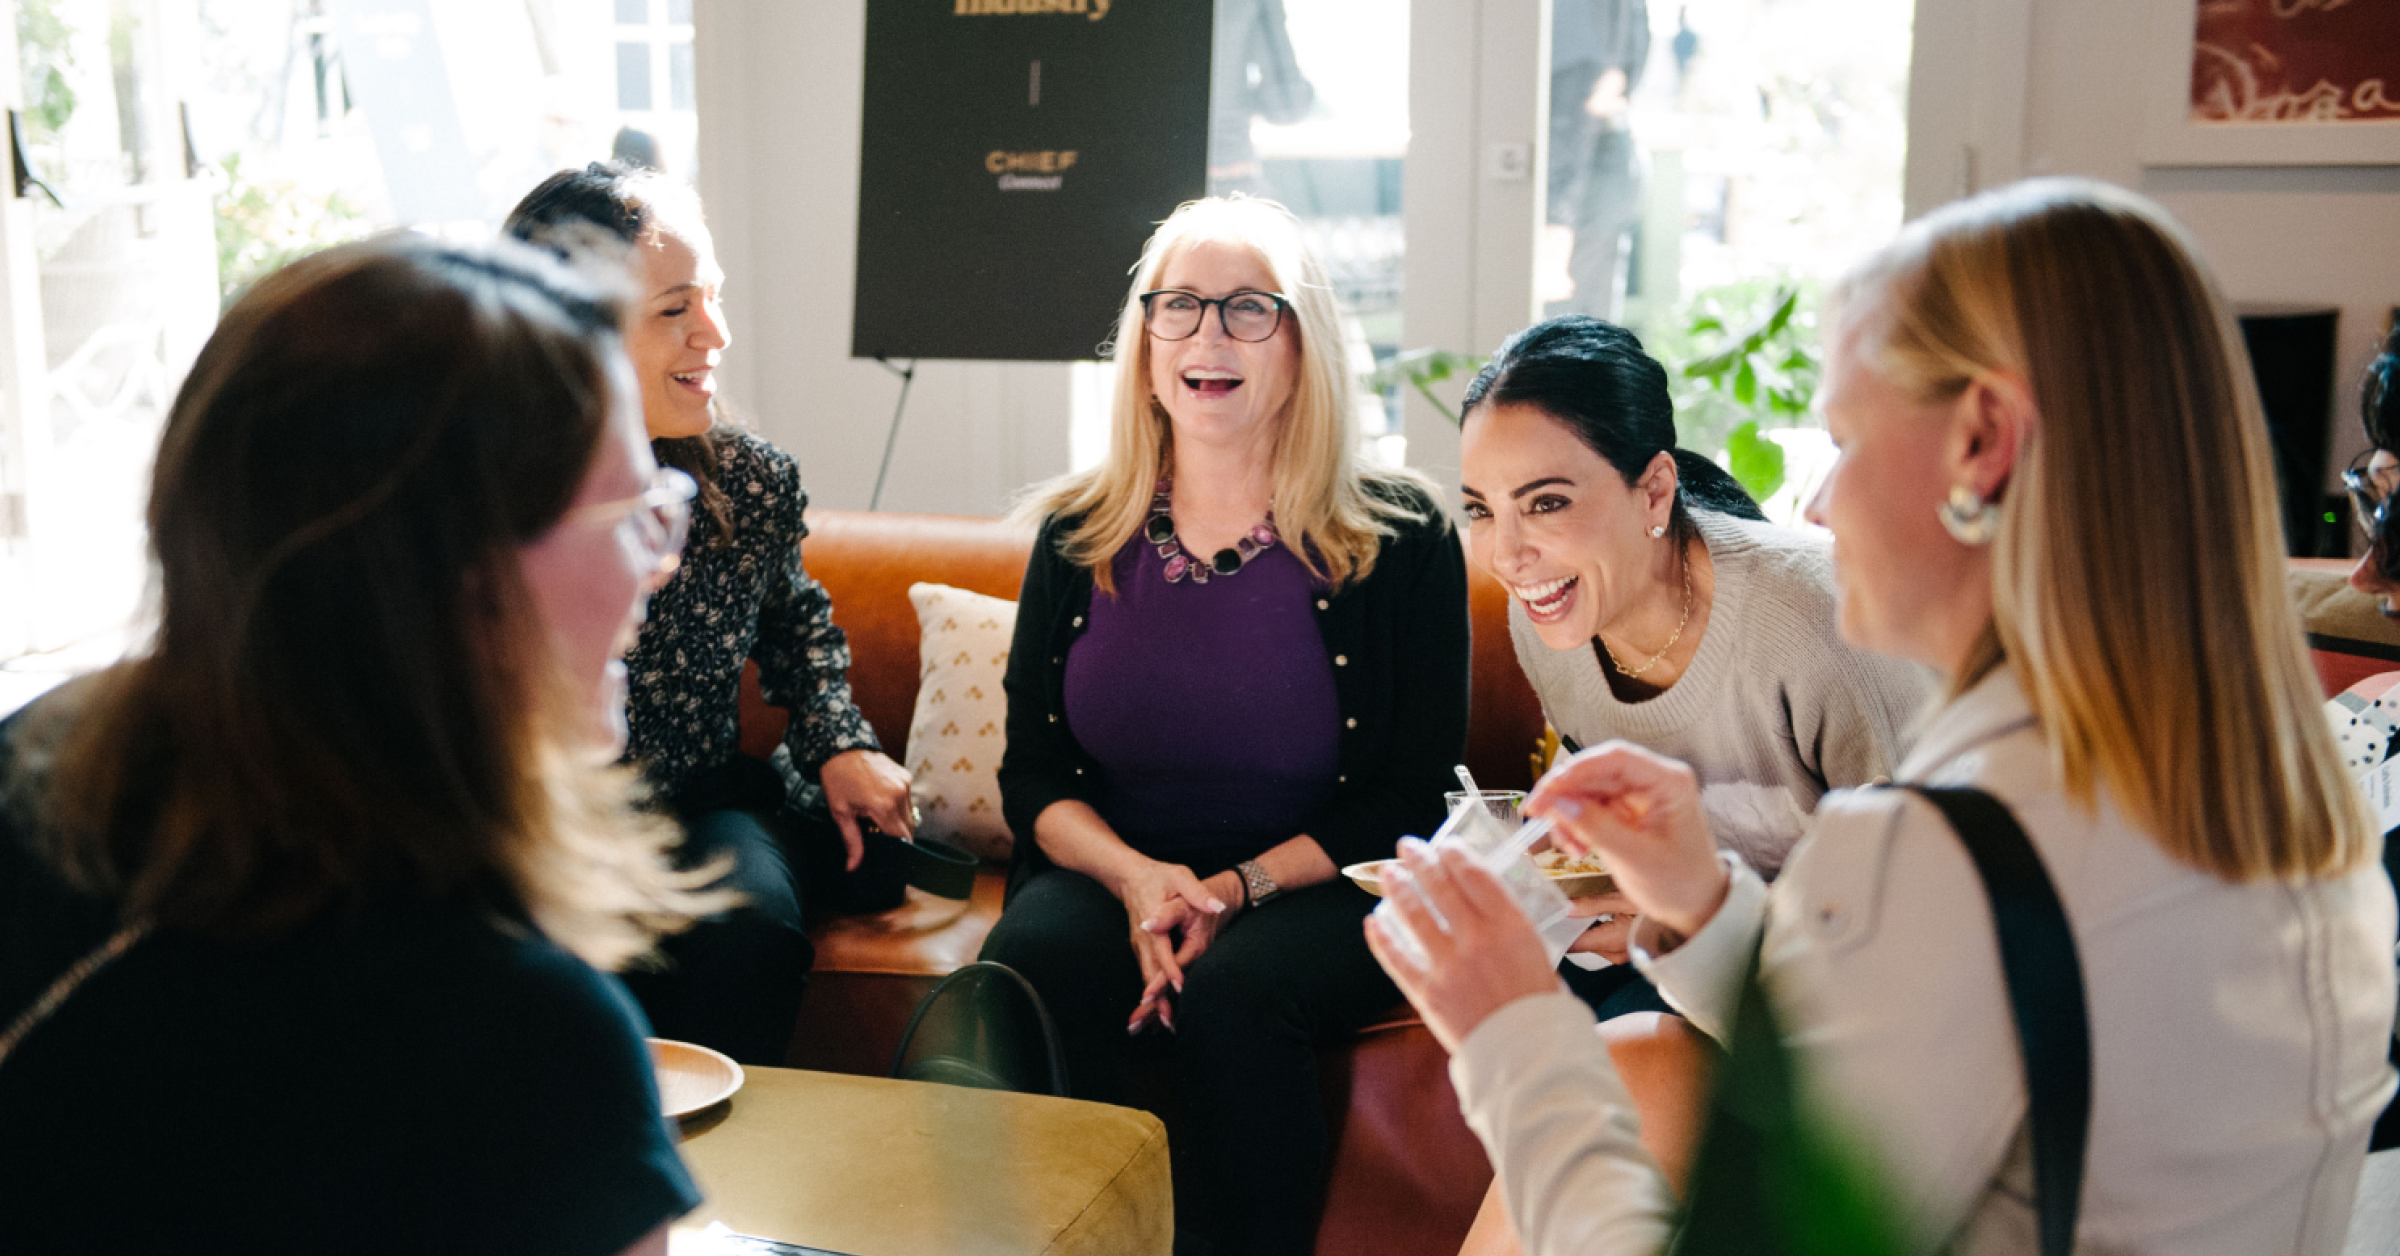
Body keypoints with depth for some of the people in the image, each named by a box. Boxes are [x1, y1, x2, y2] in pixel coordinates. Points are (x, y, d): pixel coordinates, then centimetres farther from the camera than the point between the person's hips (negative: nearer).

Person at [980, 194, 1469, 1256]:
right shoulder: (1077, 535, 8)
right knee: (1029, 966, -30)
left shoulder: (1401, 537, -2)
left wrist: (1239, 888, -17)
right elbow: (1032, 773, 8)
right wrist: (1138, 877, -13)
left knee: (1231, 992, -34)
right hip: (1106, 872, 3)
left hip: (1319, 889, -2)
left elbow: (1415, 800, -3)